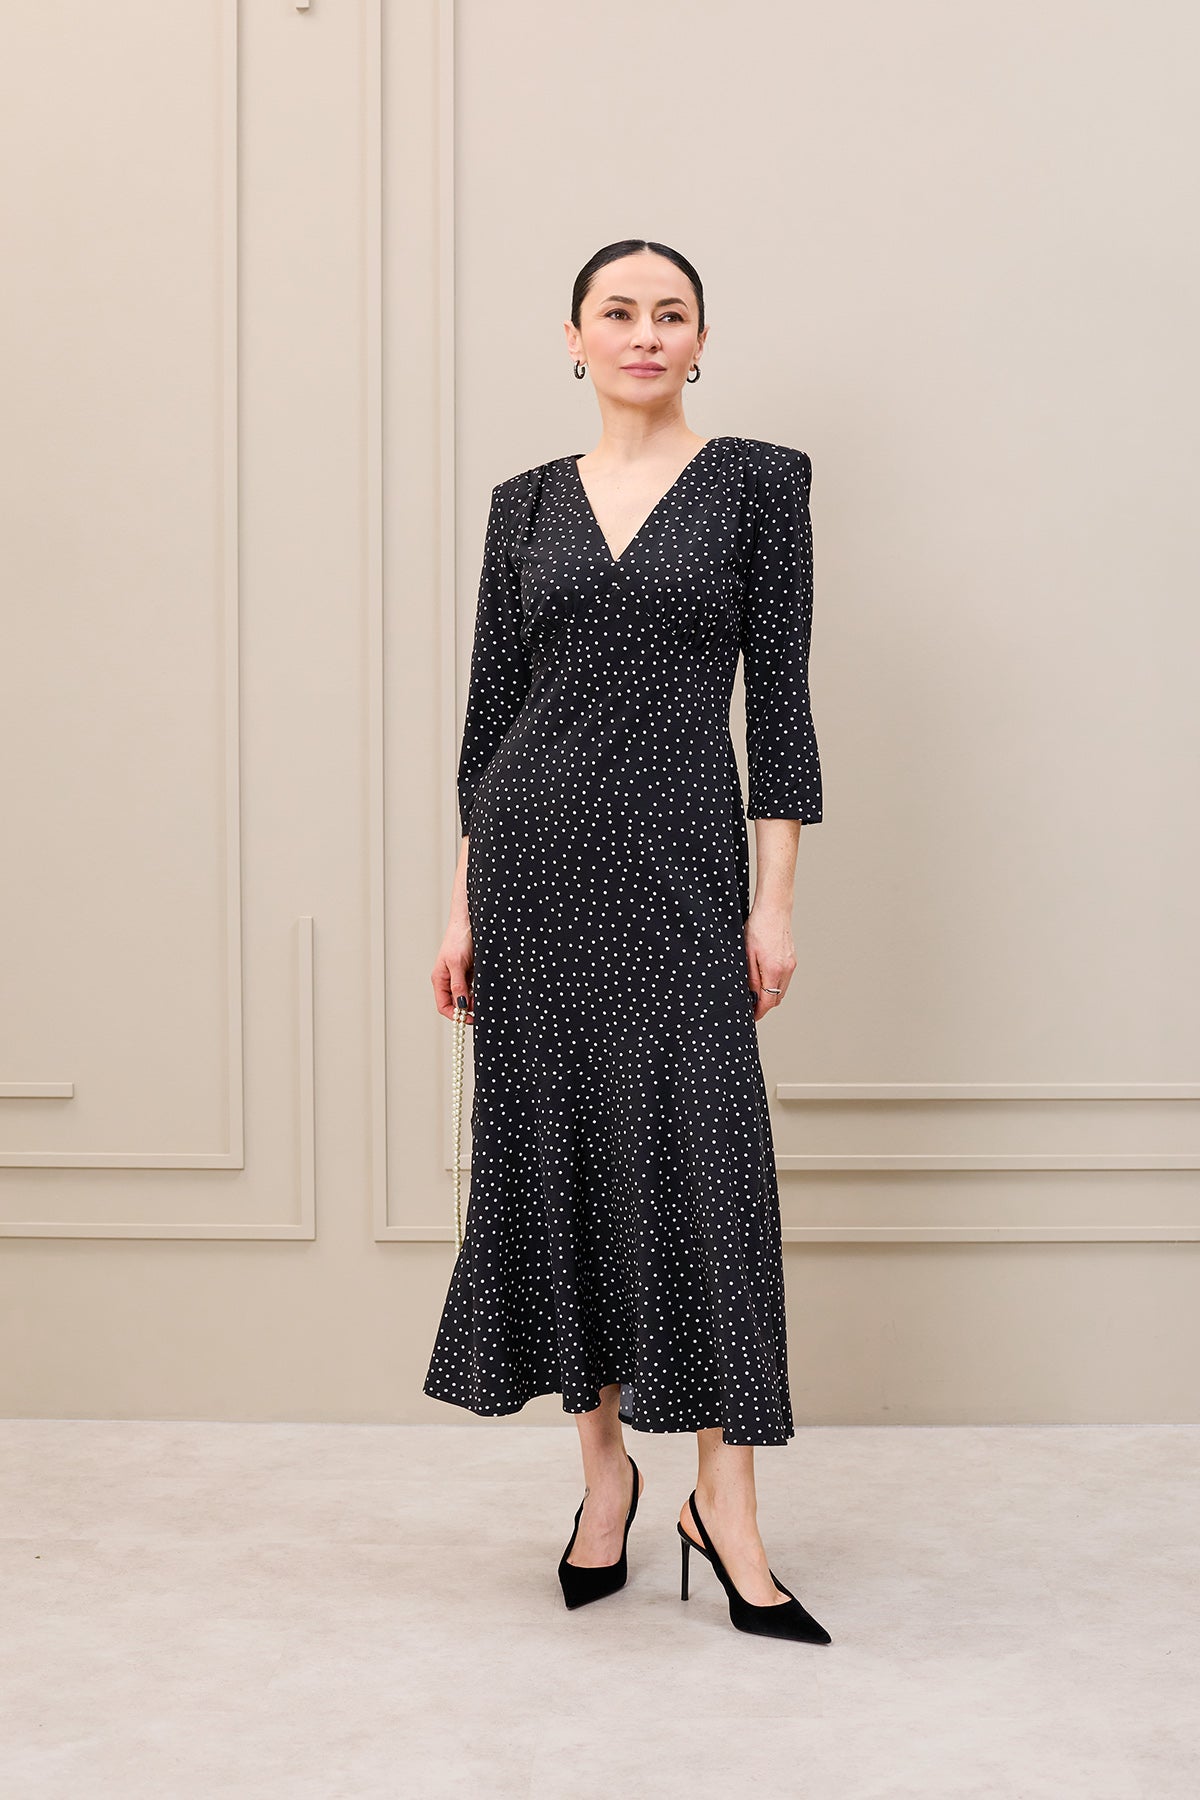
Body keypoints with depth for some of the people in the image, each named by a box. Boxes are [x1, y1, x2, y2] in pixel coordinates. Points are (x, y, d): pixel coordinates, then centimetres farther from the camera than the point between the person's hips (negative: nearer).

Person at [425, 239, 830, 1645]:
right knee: (557, 1153, 6)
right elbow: (490, 708, 11)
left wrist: (774, 899, -6)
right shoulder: (527, 504, 11)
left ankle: (725, 1501, 2)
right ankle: (604, 1467, 20)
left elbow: (778, 694, -1)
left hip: (680, 856, -3)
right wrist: (464, 905, 6)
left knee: (702, 1155, -6)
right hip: (536, 849, 3)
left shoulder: (755, 480, 3)